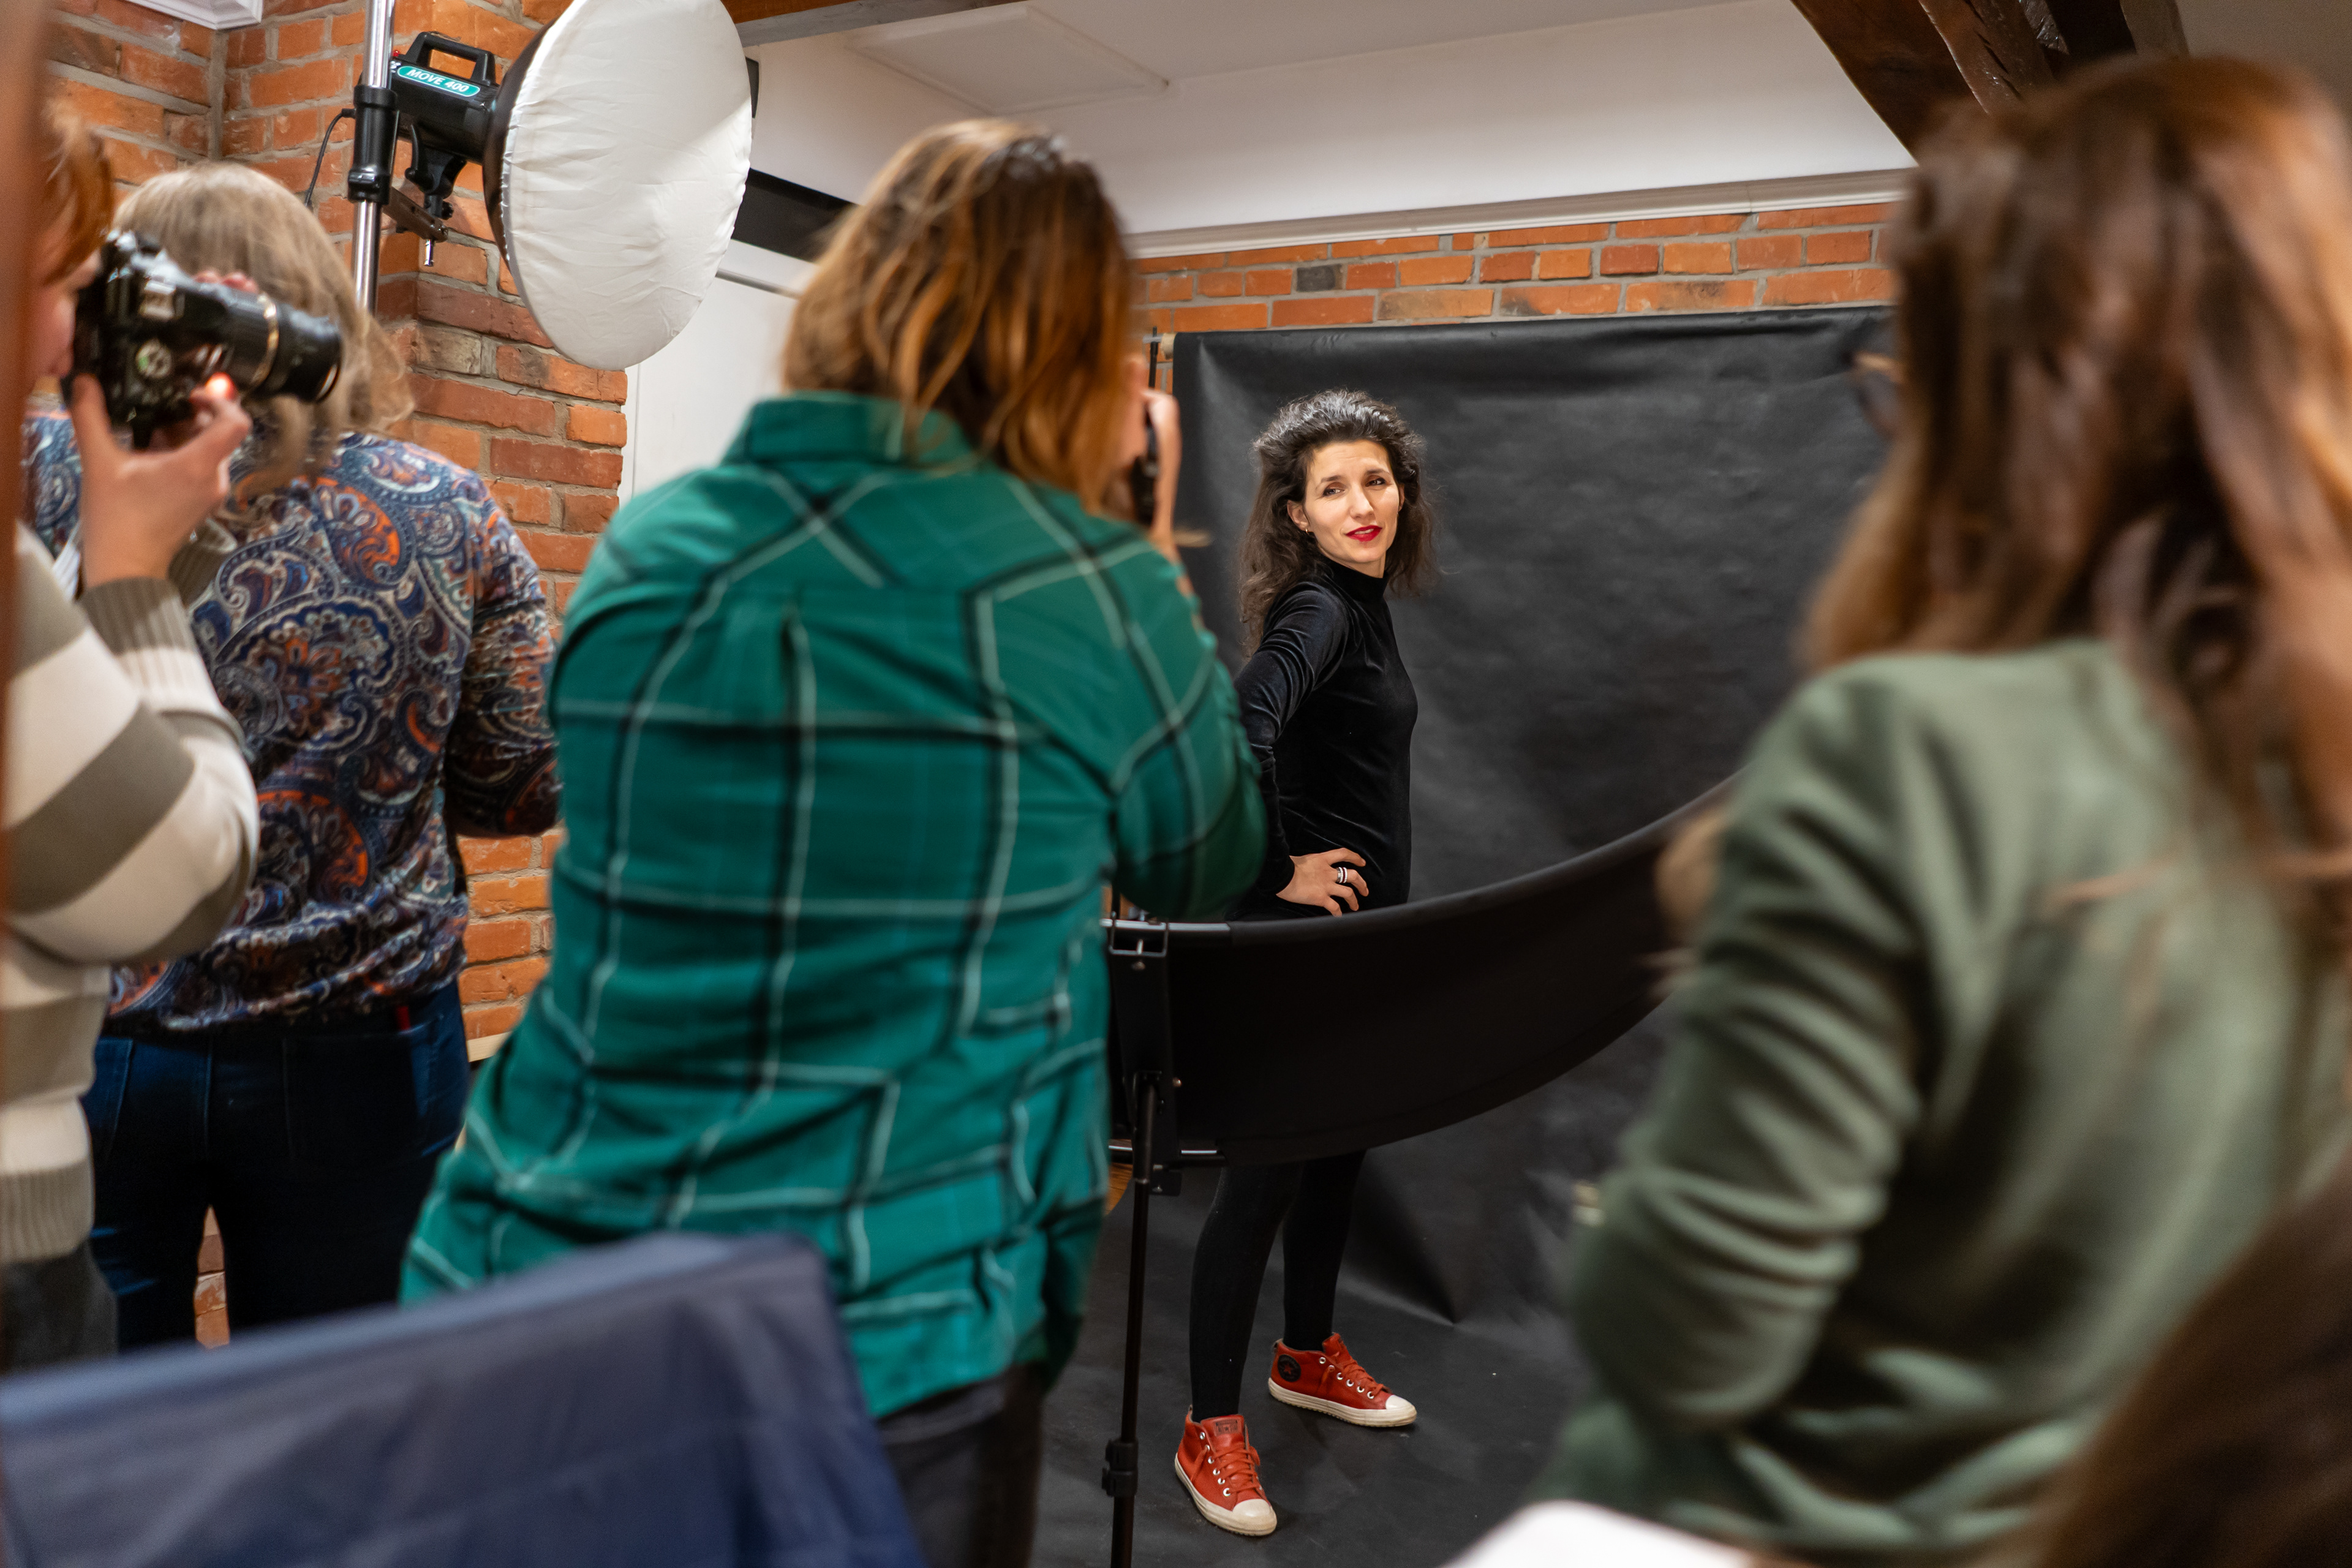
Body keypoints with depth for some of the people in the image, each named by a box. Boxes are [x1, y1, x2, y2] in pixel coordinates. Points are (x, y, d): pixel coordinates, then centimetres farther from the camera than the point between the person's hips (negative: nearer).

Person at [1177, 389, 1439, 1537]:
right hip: (1300, 933, -10)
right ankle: (1212, 1428, 11)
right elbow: (1239, 737, -35)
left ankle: (1308, 1355, 40)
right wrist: (1280, 872, -25)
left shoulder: (1365, 605, 11)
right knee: (1265, 1172, -2)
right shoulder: (1317, 612, -18)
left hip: (1361, 937, 10)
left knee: (1338, 1147, 21)